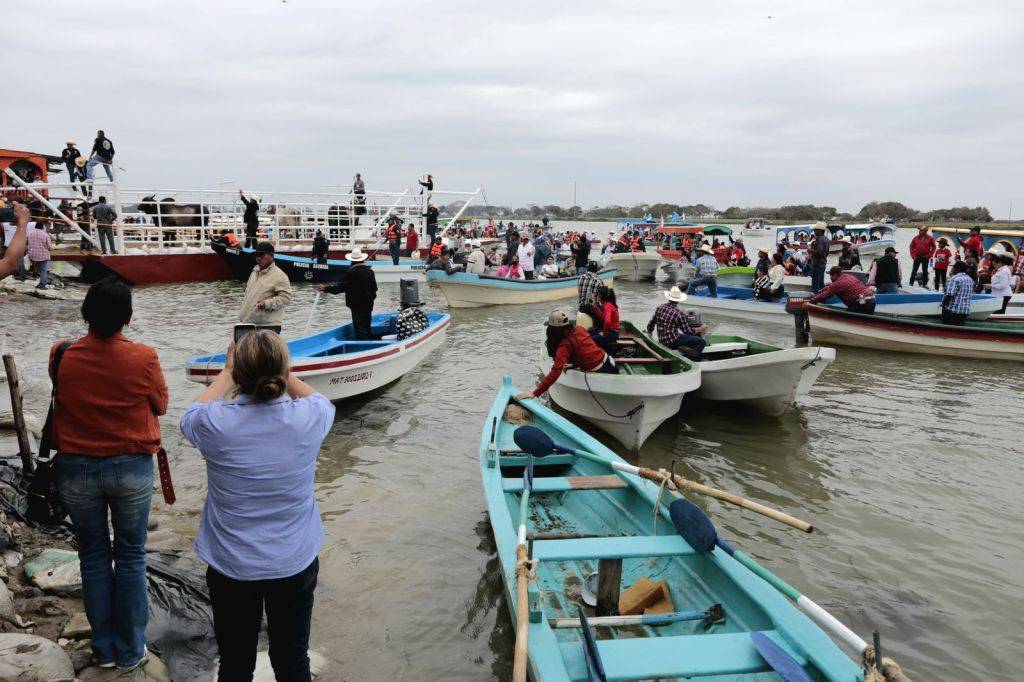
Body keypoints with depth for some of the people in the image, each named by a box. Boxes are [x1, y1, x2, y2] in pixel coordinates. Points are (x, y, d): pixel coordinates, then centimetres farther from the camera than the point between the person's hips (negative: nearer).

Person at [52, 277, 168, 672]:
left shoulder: (61, 356, -9)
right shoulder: (143, 359, -15)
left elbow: (61, 399, 9)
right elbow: (160, 405, 1)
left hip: (75, 470, 2)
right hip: (131, 468, -2)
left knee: (93, 556, 16)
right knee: (131, 557, 12)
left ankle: (104, 649, 27)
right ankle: (130, 651, 22)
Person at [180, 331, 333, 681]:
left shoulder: (215, 422, -19)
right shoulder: (309, 418, -17)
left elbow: (192, 413, 9)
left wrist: (227, 372, 18)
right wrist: (280, 371, 14)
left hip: (230, 567, 0)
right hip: (295, 563, 1)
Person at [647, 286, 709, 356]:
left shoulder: (659, 308, 1)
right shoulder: (678, 313, -17)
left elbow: (651, 324, 10)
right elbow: (687, 331, -11)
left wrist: (649, 332, 31)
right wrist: (700, 329, 6)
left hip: (662, 340, 8)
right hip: (672, 341, -8)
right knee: (701, 342, -10)